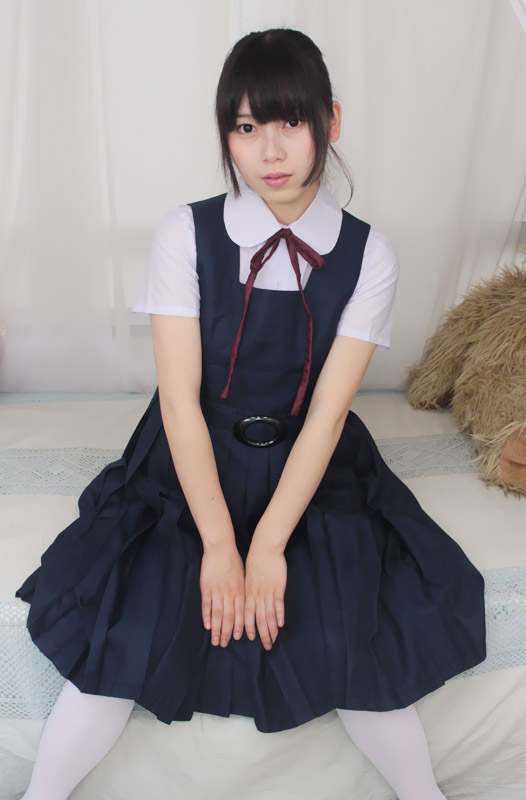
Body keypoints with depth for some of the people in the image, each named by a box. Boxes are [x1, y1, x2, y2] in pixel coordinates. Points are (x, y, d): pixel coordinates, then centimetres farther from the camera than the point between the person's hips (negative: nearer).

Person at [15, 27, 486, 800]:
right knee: (123, 642, -14)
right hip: (193, 465, 0)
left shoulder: (369, 255, -6)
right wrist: (218, 543, -16)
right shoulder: (186, 234, -8)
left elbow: (327, 410, -11)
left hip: (313, 470, 1)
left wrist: (268, 543, -17)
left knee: (355, 647, -14)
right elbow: (179, 397, -12)